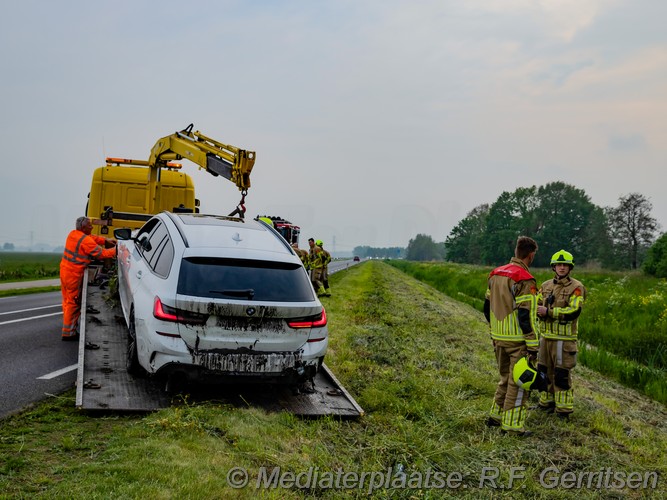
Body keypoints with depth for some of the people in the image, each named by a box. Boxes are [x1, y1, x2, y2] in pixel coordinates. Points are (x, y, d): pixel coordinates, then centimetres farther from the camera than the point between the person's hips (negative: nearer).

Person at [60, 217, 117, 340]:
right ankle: (68, 332, 4)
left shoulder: (73, 234, 6)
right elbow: (101, 253, -16)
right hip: (74, 274, -9)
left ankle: (68, 323, 35)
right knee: (73, 303, -1)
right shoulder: (85, 241, -20)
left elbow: (92, 238, 16)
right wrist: (116, 250, -5)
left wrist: (106, 240, 7)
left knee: (68, 300, 21)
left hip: (65, 270, 9)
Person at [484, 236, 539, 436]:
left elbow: (487, 308, 15)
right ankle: (512, 424, 6)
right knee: (519, 382, 2)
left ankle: (495, 415, 27)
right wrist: (533, 347, -15)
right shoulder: (525, 280, -17)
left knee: (506, 379, 21)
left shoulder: (496, 274, 8)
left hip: (499, 338, 8)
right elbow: (526, 316, -20)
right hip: (518, 340, -8)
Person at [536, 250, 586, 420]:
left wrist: (549, 312, -21)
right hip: (546, 336, 6)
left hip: (564, 338, -6)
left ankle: (564, 409, 6)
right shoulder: (546, 285, 11)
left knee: (562, 374, -3)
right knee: (545, 370, 14)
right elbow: (536, 305, 9)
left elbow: (574, 311, -18)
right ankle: (546, 402, 29)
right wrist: (540, 311, -16)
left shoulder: (576, 287, -8)